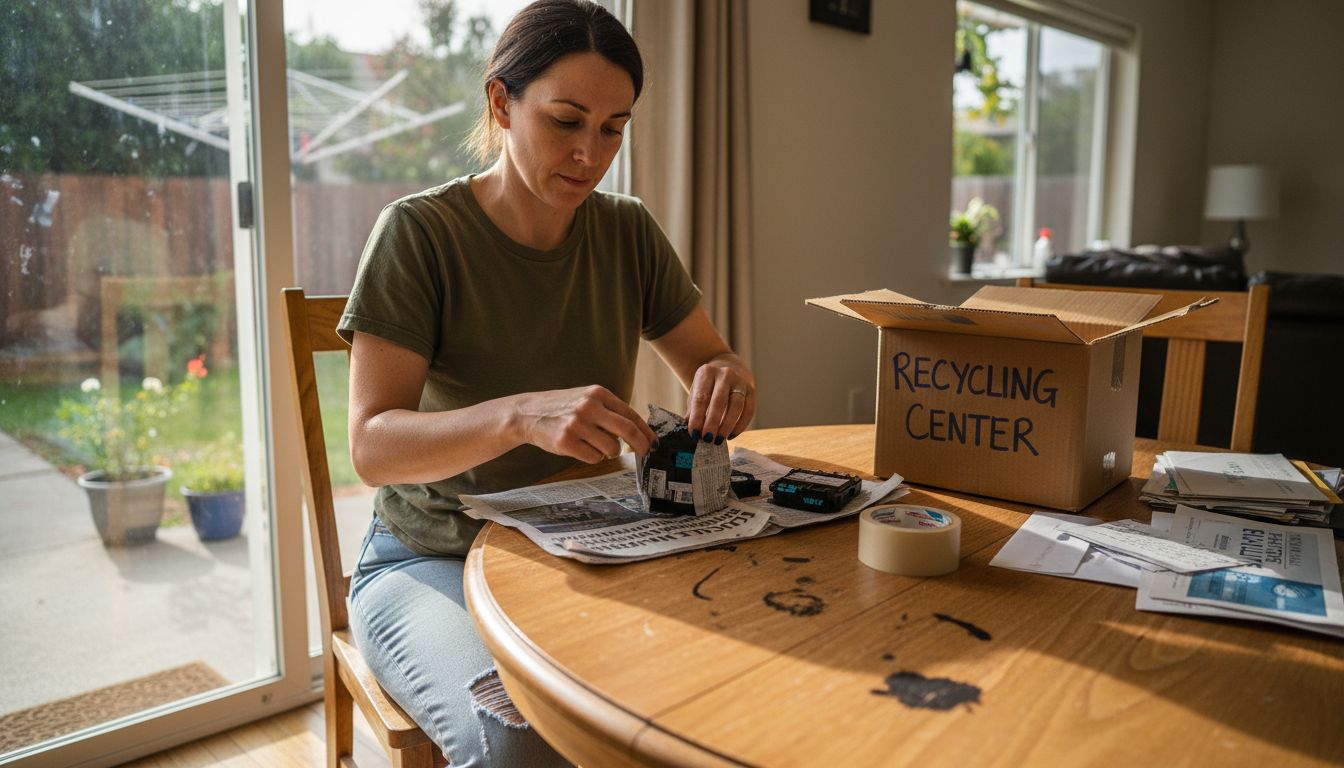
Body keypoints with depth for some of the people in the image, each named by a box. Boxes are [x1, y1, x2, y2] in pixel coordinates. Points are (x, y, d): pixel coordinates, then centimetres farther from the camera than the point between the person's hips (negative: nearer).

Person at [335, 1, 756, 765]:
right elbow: (374, 446, -19)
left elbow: (717, 365, 5)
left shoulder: (629, 233, 2)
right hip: (435, 559, -3)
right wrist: (522, 415, -38)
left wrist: (729, 382, -20)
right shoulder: (420, 232, -12)